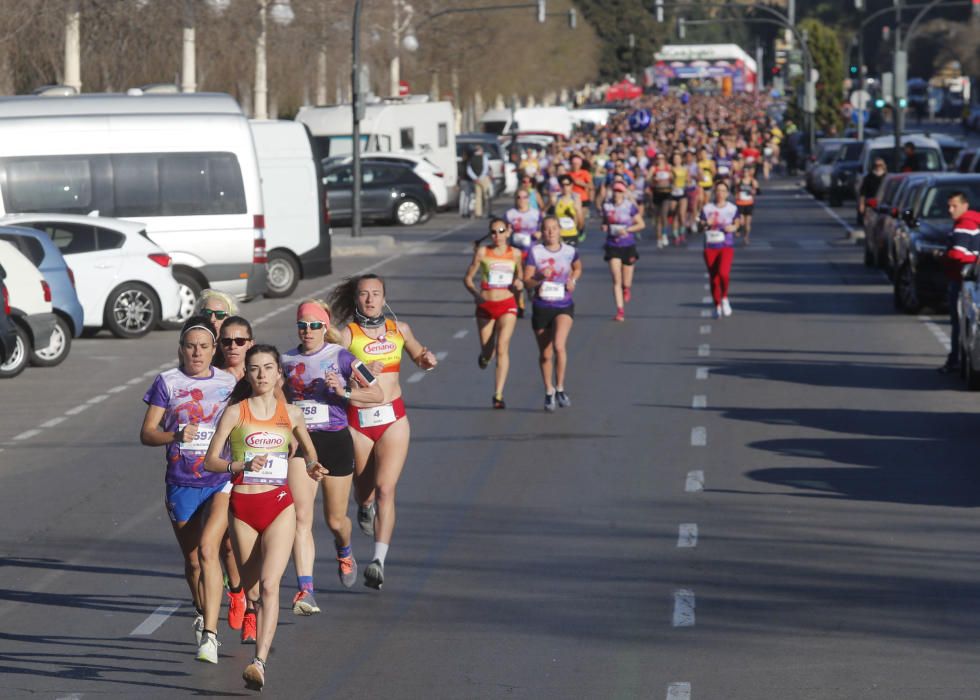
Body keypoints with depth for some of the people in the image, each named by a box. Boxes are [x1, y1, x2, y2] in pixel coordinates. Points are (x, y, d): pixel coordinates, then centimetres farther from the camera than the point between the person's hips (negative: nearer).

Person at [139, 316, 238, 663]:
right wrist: (175, 435, -20)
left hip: (222, 480, -2)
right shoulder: (167, 383, 1)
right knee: (192, 559, 12)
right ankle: (202, 614, 41)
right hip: (181, 484, 2)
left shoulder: (229, 383, 4)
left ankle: (210, 634, -24)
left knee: (207, 549, -20)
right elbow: (147, 433, -2)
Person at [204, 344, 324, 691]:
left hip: (279, 505, -1)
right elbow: (210, 460, -2)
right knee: (252, 589, 11)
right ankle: (265, 637, 42)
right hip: (243, 507, 1)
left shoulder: (291, 414, 6)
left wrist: (313, 466, 2)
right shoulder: (235, 412, 0)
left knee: (269, 585, -17)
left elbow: (308, 448, 24)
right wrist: (242, 465, -19)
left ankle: (259, 662, -24)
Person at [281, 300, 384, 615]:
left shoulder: (340, 356, -4)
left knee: (335, 519, 13)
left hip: (335, 441, -1)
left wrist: (344, 391, -19)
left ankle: (344, 554, 50)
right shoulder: (287, 360, 6)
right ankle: (305, 591, -21)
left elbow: (377, 394, -5)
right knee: (301, 517, -15)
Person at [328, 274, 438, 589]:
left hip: (393, 418, 1)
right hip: (357, 420, -1)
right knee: (364, 489, 13)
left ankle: (379, 561, -19)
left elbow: (419, 358, 25)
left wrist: (428, 359, 3)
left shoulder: (399, 329, 8)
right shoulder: (347, 335, -4)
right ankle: (365, 506, 52)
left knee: (385, 488, -13)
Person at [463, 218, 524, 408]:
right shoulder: (482, 252, 0)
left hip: (507, 306, -1)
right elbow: (467, 278, 3)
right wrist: (475, 293, -15)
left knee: (502, 348, -18)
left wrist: (519, 285, -7)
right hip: (485, 306, 1)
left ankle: (498, 395, -19)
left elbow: (520, 279, 16)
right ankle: (484, 355, 51)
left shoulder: (515, 254, 4)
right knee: (487, 353, 10)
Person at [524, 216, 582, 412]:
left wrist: (573, 280, 1)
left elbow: (578, 267, 21)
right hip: (541, 307, 1)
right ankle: (549, 392, 30)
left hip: (564, 307, -1)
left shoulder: (570, 252, 0)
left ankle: (560, 389, -7)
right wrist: (540, 278, -24)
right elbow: (526, 282, -4)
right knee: (545, 354, 10)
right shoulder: (535, 252, -4)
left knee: (559, 345, -24)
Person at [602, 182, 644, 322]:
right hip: (613, 247, 1)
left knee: (626, 283, 6)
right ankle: (620, 310, -11)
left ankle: (627, 288, 44)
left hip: (628, 247, -1)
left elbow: (641, 224, -1)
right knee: (616, 280, -12)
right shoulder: (607, 207, 3)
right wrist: (604, 226, -5)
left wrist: (627, 229, -15)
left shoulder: (630, 207, -5)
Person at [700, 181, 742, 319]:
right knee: (713, 278, 5)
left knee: (723, 273, -24)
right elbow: (701, 227, 5)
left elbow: (737, 223, 10)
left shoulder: (732, 208, 4)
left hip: (727, 247, -2)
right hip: (710, 247, 2)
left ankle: (724, 298, 2)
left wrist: (733, 227, -12)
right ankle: (717, 306, 21)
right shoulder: (707, 208, 5)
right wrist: (707, 224, -17)